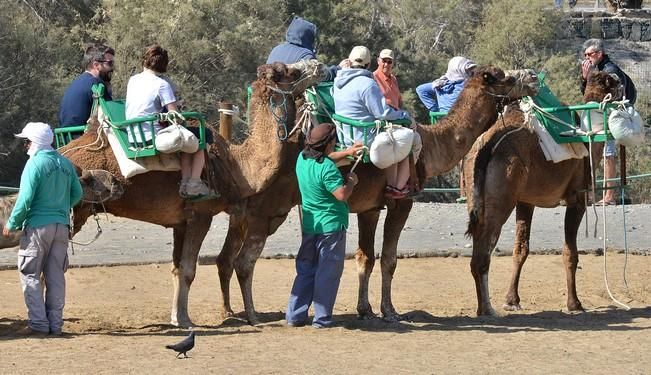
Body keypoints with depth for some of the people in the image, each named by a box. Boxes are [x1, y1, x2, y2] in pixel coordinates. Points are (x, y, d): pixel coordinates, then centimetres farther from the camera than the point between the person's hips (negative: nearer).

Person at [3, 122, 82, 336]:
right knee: (56, 276, 10)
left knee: (30, 275, 2)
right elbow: (77, 194, 14)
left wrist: (12, 224, -6)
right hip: (61, 226, 6)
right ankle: (55, 324, 10)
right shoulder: (65, 164, 8)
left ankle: (38, 324, -4)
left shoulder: (35, 164, -12)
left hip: (38, 226, -6)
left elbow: (25, 199, -16)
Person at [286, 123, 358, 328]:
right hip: (331, 226, -7)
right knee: (328, 273, 1)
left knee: (306, 270, 14)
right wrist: (351, 181, -3)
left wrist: (346, 153, 27)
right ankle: (322, 318, 4)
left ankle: (295, 315, 13)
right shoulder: (327, 167, -21)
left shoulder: (302, 158, 4)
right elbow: (342, 194, -22)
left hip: (309, 225, 8)